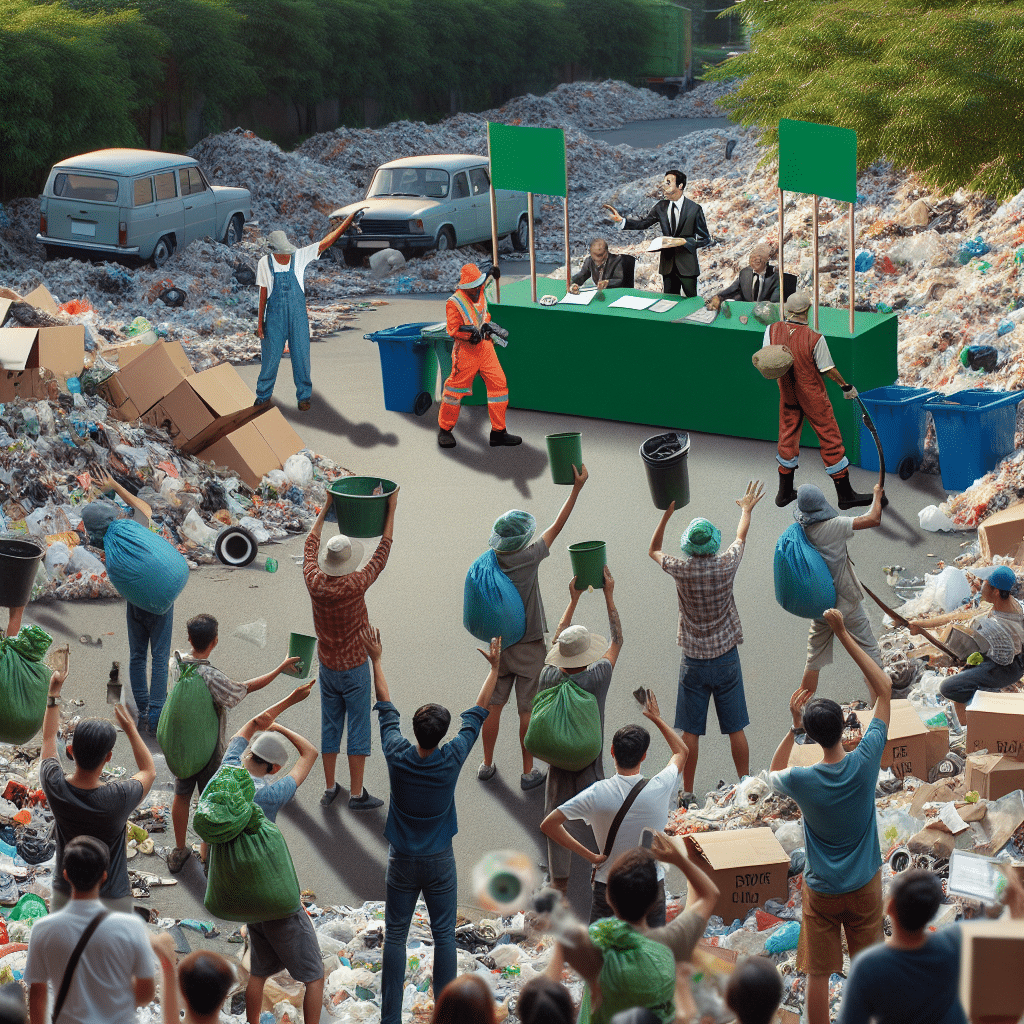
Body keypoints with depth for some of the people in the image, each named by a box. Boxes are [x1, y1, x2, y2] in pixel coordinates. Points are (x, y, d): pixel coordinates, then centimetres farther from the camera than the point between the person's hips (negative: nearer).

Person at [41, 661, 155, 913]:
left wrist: (53, 694, 13)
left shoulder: (55, 788, -19)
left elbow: (49, 739, 3)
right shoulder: (119, 797, -27)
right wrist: (130, 728, 2)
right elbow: (149, 771, -1)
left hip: (65, 895, 3)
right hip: (111, 900, -3)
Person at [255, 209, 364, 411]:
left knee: (301, 356, 5)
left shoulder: (299, 256, -6)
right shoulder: (265, 263, -5)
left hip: (298, 317, 1)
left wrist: (349, 220, -18)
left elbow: (326, 241, -10)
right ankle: (263, 396, 21)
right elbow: (263, 294, 2)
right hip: (274, 317, 0)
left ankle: (304, 396, 20)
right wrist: (260, 322, 3)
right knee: (270, 357, 5)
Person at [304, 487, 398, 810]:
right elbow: (384, 550, -14)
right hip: (355, 667, -5)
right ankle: (357, 794, 6)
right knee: (358, 729, 3)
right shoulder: (355, 584, -24)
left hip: (327, 666, 5)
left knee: (330, 726, 13)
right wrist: (391, 509, -6)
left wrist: (325, 509, 16)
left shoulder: (314, 581, -12)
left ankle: (329, 789, 20)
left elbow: (310, 546, 7)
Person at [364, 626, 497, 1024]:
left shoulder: (398, 756, -15)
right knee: (444, 935, 9)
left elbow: (386, 708, -1)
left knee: (395, 936, 7)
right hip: (440, 861, -1)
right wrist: (494, 668, 8)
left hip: (402, 861, 1)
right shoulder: (451, 760, -16)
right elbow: (478, 713, -3)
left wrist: (376, 659, 11)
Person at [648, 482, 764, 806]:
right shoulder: (726, 565, -12)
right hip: (726, 658, 1)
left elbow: (653, 550, 9)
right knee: (735, 728, 9)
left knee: (690, 732, 5)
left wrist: (667, 513, 12)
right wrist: (746, 509, 31)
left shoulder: (681, 570, -14)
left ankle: (687, 792, 12)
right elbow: (741, 536, 12)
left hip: (694, 661, -1)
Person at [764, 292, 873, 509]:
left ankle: (784, 492, 28)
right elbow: (828, 370, -12)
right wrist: (845, 386, 2)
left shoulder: (772, 330, -11)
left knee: (788, 438, 19)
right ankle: (845, 495, 11)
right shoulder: (815, 339, -22)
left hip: (787, 395, 5)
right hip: (813, 397, -5)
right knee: (830, 440, 5)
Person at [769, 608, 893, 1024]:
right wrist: (843, 635, -11)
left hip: (821, 891, -1)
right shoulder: (865, 763, -20)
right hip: (865, 885, 1)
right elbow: (884, 688, -11)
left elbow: (773, 773, 8)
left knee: (818, 974, 10)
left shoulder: (801, 781, -21)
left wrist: (794, 726, -4)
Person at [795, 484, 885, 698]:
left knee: (814, 660, 16)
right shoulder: (833, 526, -21)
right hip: (846, 603, -5)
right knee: (869, 651, 9)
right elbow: (873, 519, -20)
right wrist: (877, 494, -4)